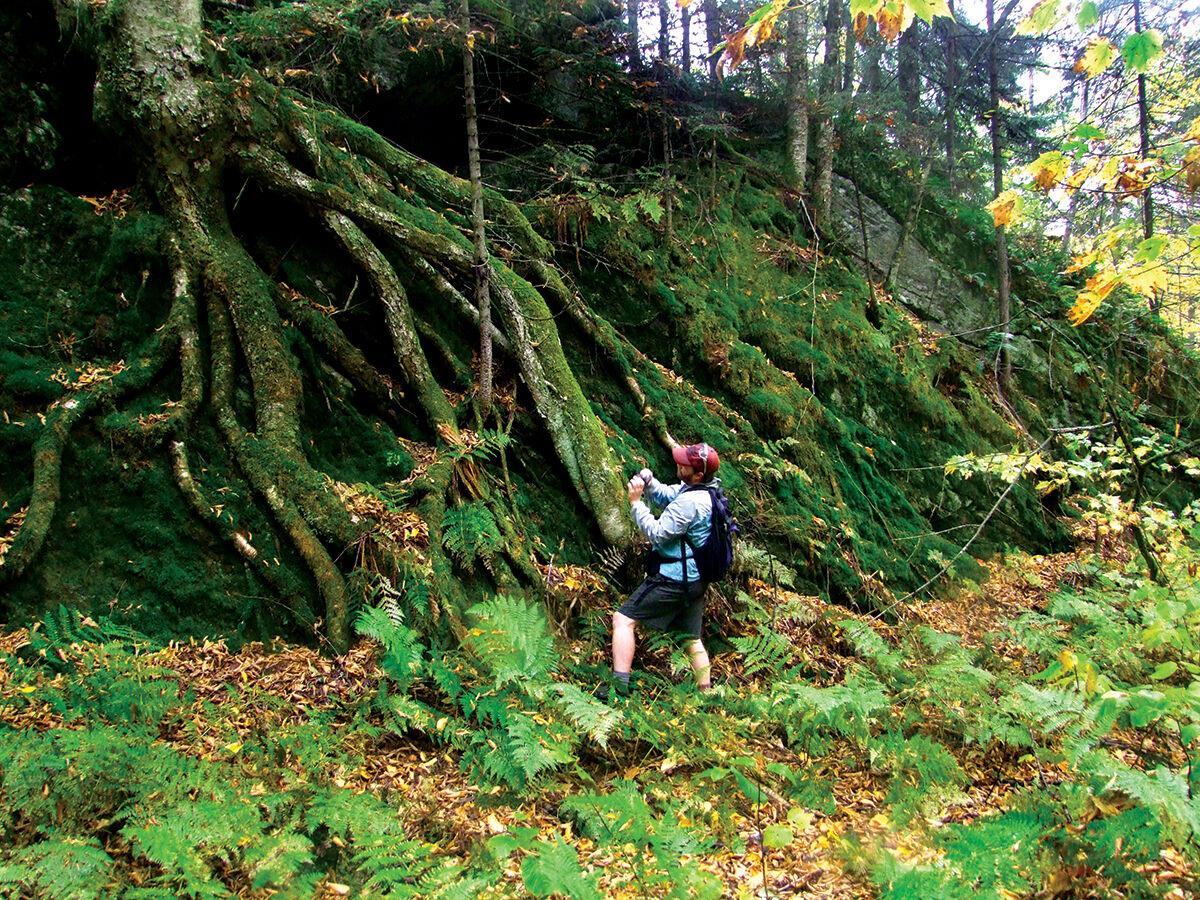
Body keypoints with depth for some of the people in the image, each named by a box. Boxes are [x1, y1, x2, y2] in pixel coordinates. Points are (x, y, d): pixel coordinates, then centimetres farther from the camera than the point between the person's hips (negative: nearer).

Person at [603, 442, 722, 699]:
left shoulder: (689, 502, -25)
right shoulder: (706, 489, 4)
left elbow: (657, 534, -20)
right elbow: (666, 495, 14)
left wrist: (636, 501, -16)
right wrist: (648, 481, -5)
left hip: (672, 580, -9)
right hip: (696, 580, 10)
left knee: (624, 620, -6)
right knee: (692, 638, 20)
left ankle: (619, 687, -11)